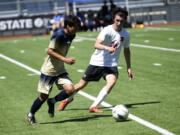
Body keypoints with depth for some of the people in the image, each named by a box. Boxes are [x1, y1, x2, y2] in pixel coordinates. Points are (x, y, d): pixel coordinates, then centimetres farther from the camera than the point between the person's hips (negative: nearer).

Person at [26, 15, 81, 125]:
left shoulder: (71, 36, 0)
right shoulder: (59, 35, -23)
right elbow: (49, 51, -23)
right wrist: (65, 60, -27)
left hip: (60, 70, 6)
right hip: (49, 70, -6)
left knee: (70, 89, -13)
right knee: (44, 96, 3)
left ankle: (52, 102, 13)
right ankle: (30, 115, 26)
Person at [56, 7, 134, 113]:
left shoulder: (125, 35, -1)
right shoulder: (107, 31, -17)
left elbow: (127, 50, 17)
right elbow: (96, 45, -32)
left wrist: (129, 68, 15)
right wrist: (107, 48, -50)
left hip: (112, 64, 3)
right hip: (97, 62, -3)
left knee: (112, 81, -27)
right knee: (82, 84, 6)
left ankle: (94, 107, -20)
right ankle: (68, 99, 37)